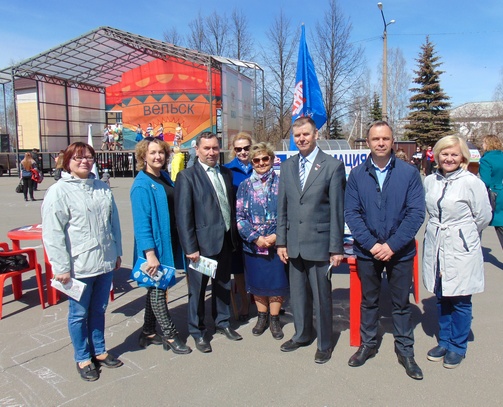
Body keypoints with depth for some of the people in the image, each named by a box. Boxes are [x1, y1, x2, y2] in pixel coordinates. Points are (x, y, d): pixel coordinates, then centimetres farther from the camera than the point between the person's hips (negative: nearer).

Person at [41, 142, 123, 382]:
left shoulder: (102, 188, 7)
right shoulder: (59, 191, -9)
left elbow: (114, 222, 13)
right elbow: (52, 233, -11)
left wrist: (117, 252, 14)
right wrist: (61, 267, -13)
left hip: (105, 262, 5)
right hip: (79, 266, -5)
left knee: (99, 310, 18)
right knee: (79, 313, 11)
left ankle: (99, 351, 36)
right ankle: (82, 358, 29)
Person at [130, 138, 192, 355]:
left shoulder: (165, 178, 9)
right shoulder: (141, 185, -15)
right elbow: (141, 222, -18)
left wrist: (181, 244, 13)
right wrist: (150, 253, -22)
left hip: (169, 243, 8)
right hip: (154, 246, -8)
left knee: (157, 288, 16)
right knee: (157, 290, 4)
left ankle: (148, 333, 30)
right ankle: (170, 335, 17)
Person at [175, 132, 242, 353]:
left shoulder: (226, 173, 9)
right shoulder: (187, 177, -9)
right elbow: (183, 216, -12)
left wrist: (234, 234, 8)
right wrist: (190, 248, -15)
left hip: (226, 240, 6)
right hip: (203, 242, -5)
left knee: (223, 285, 19)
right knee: (198, 289, 8)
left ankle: (223, 322, 38)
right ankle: (197, 331, 26)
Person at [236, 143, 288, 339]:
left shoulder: (281, 183, -1)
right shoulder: (245, 186, 2)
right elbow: (240, 216, -1)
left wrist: (277, 236, -14)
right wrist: (255, 238, -12)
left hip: (277, 243, -1)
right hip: (253, 244, 1)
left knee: (276, 283, 7)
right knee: (257, 284, 13)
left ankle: (274, 319, 25)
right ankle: (262, 317, 31)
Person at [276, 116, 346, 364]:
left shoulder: (333, 166, -6)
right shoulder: (287, 166, 8)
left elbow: (337, 210, -8)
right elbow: (282, 207, 9)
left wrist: (336, 248, -9)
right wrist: (281, 241, 7)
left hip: (319, 243, -4)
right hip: (293, 243, 5)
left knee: (321, 295, 7)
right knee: (297, 293, 17)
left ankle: (324, 344, 27)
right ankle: (301, 335, 38)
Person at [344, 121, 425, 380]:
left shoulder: (409, 173, -5)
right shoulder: (357, 175, -2)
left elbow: (416, 213, -9)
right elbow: (351, 213, -4)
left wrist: (392, 245, -16)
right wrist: (371, 244, -14)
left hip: (400, 252, -1)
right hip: (367, 251, 1)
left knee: (401, 304, 12)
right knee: (368, 301, 16)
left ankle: (405, 351, 30)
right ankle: (367, 344, 34)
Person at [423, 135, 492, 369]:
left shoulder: (471, 183, -11)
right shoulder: (430, 181, 4)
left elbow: (483, 217, -3)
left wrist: (464, 235, 7)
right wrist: (439, 231, 14)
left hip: (461, 251, -4)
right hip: (435, 249, 5)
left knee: (460, 301, 7)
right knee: (441, 299, 15)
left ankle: (457, 347, 25)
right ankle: (444, 342, 32)